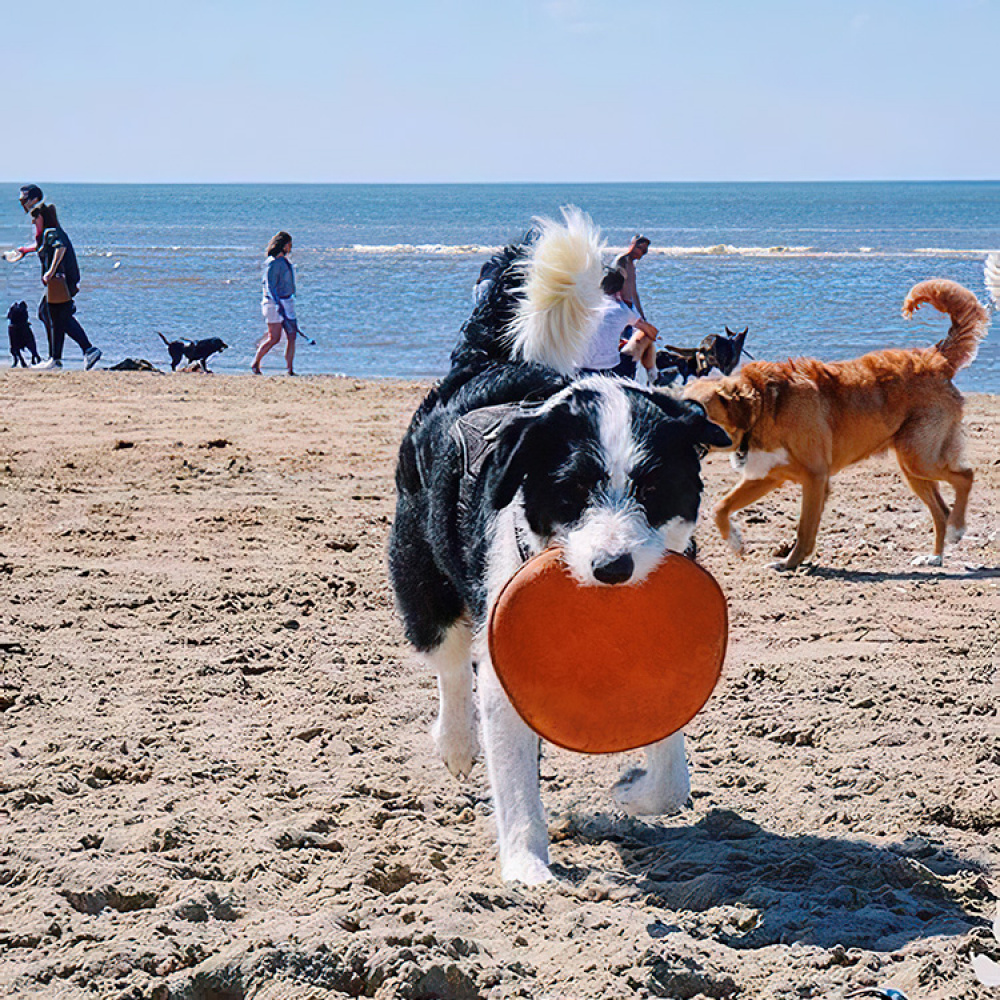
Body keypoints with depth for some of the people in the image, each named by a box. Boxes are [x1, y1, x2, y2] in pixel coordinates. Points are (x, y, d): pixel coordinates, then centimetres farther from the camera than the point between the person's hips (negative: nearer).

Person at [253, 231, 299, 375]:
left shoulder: (285, 261, 14)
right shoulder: (273, 263, -14)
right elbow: (270, 286, -20)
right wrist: (278, 305, -27)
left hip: (287, 303, 9)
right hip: (275, 303, -9)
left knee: (292, 336, 2)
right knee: (274, 338, -8)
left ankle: (289, 369, 3)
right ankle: (255, 363, 7)